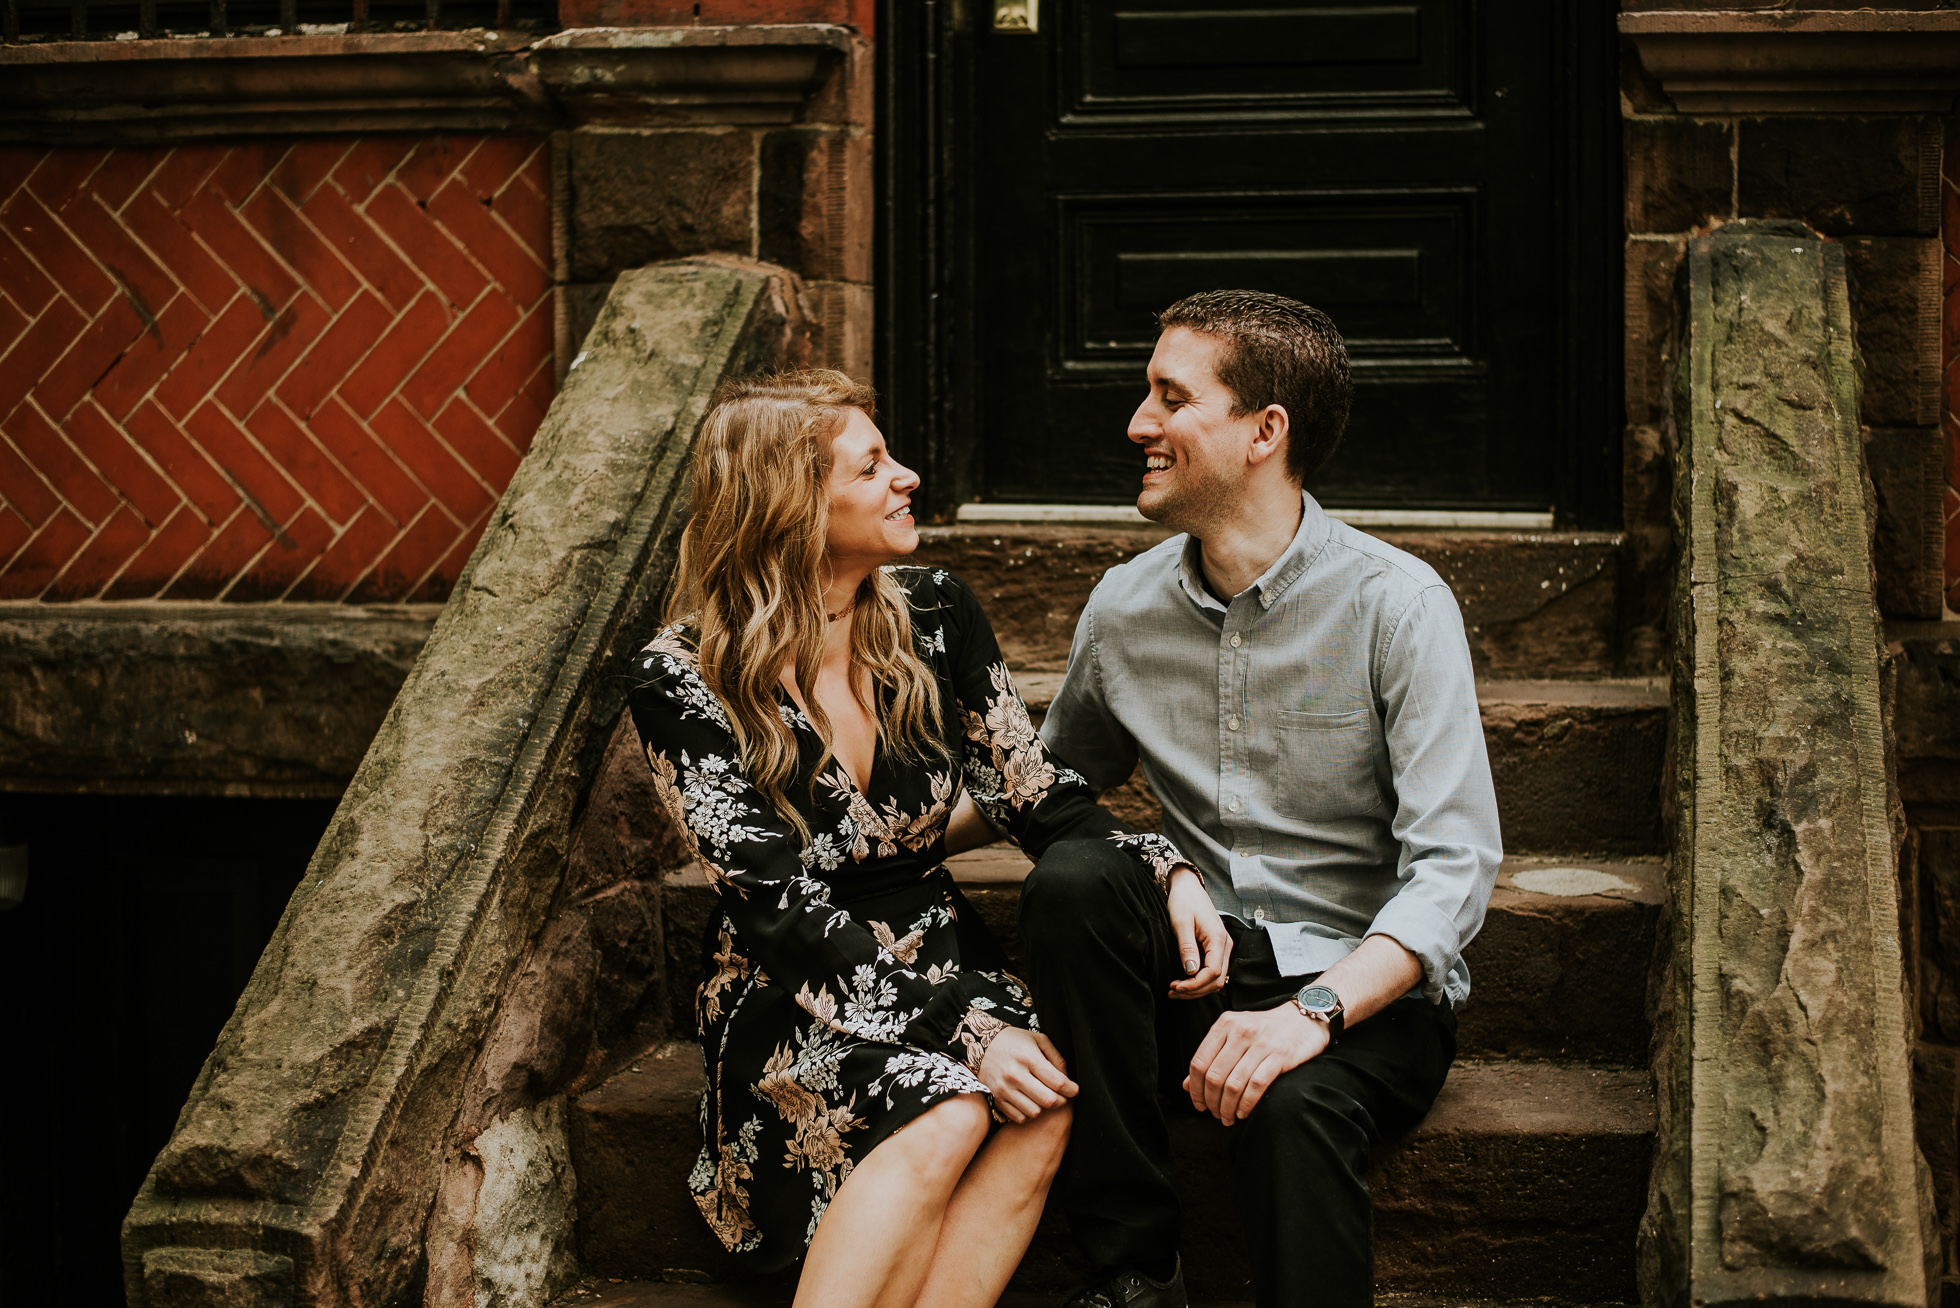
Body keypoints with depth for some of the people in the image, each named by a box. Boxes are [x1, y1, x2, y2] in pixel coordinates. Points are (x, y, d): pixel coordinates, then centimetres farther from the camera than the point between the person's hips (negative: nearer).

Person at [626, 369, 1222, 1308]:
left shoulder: (934, 617, 3)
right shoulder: (682, 683, -11)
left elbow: (1038, 799, 5)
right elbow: (786, 913, -16)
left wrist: (1169, 873, -16)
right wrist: (961, 1029, -26)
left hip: (943, 965, 4)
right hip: (791, 1006, -4)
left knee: (1041, 1105, -30)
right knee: (950, 1114, -34)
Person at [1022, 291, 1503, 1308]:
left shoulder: (1396, 604, -11)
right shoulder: (1125, 606, 5)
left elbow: (1454, 864, -18)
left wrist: (1314, 1010, -32)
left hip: (1369, 991, -5)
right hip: (1194, 967, 5)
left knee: (1292, 1103, -38)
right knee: (1070, 882, -27)